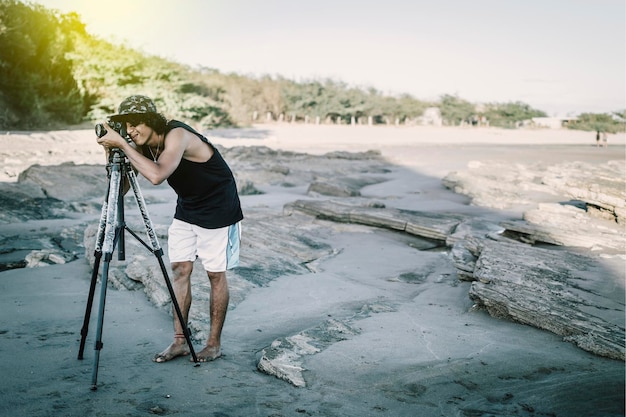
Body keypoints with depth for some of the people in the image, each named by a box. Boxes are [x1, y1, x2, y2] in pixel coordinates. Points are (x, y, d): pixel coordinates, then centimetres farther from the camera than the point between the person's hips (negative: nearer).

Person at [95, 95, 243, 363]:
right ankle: (180, 341, 11)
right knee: (180, 269, 3)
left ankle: (214, 343, 12)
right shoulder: (144, 145, -4)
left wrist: (122, 145, -38)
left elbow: (157, 175, -44)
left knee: (215, 274, 0)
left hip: (218, 211, -8)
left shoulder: (177, 135, -28)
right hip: (186, 209, 8)